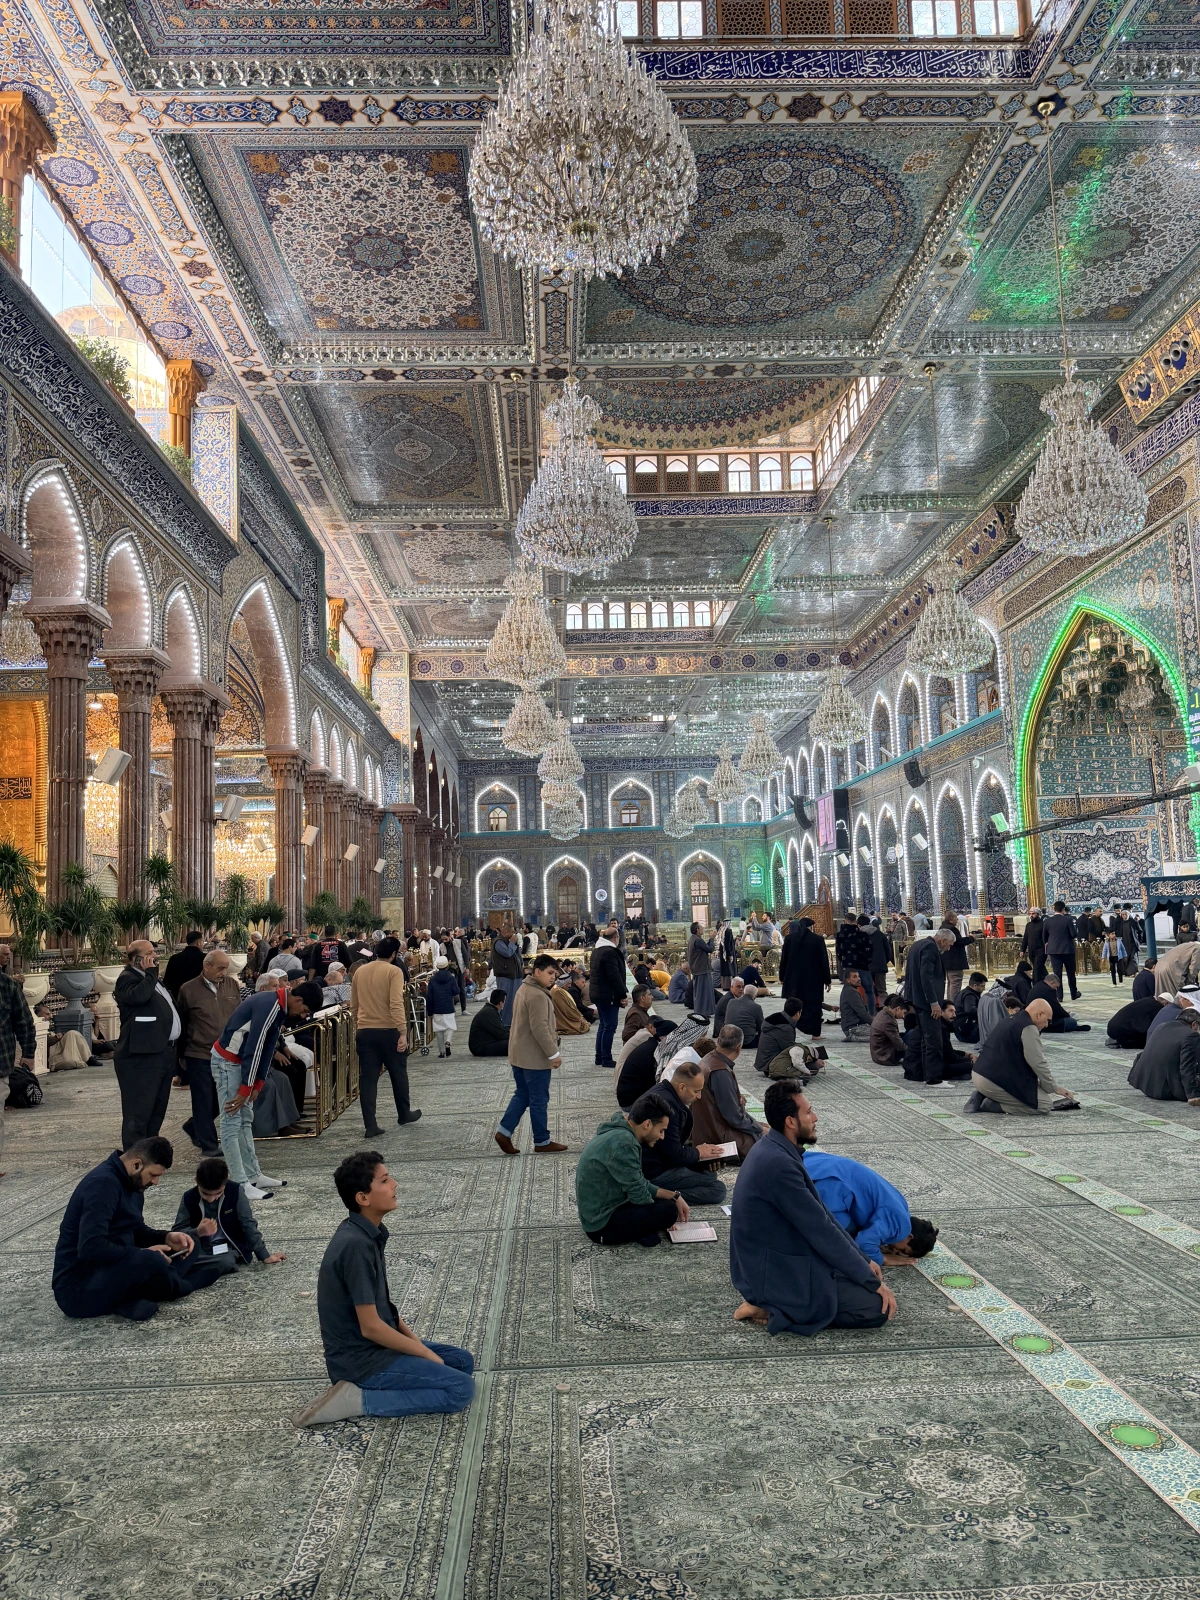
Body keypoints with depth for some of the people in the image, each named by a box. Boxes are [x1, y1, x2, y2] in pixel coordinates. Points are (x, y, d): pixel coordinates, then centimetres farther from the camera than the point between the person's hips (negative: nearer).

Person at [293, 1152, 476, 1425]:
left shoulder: (369, 1232, 3)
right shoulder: (356, 1245, -26)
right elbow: (370, 1326, -23)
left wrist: (414, 1339, 5)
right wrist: (425, 1353, -11)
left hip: (374, 1345, 9)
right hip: (359, 1358, -9)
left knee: (463, 1361, 13)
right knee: (462, 1389, -13)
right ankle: (355, 1400, -9)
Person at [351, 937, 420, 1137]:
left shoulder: (359, 971, 8)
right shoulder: (394, 971, -9)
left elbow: (353, 1005, 13)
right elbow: (396, 1004, -20)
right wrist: (403, 1032, -21)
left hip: (364, 1032, 4)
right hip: (388, 1030, -4)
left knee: (368, 1078, 4)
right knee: (398, 1074, 15)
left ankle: (371, 1126, 1)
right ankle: (404, 1115, 30)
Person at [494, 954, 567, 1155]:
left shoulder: (525, 989, 12)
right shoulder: (537, 995, -21)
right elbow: (539, 1028, -25)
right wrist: (554, 1053, -20)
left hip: (519, 1054, 10)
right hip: (535, 1057, -10)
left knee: (522, 1095, 17)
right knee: (539, 1100, 1)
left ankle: (504, 1132, 12)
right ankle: (542, 1142, 11)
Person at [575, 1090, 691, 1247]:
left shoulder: (619, 1132, 3)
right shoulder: (622, 1144, -27)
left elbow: (639, 1184, 12)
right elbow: (638, 1195, -21)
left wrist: (674, 1196, 4)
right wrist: (663, 1217, -3)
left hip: (601, 1212, 10)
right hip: (602, 1224, -10)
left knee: (664, 1188, 17)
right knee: (668, 1210, -21)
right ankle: (607, 1235, -7)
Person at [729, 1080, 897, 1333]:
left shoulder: (774, 1150, 4)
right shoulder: (778, 1163, -27)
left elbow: (820, 1215, 12)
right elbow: (820, 1230, -22)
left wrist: (863, 1259, 10)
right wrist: (872, 1282, -13)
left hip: (776, 1260, 10)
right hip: (776, 1273, -10)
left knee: (870, 1272, 16)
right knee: (878, 1306, -8)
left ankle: (772, 1303, 10)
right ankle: (776, 1311, -5)